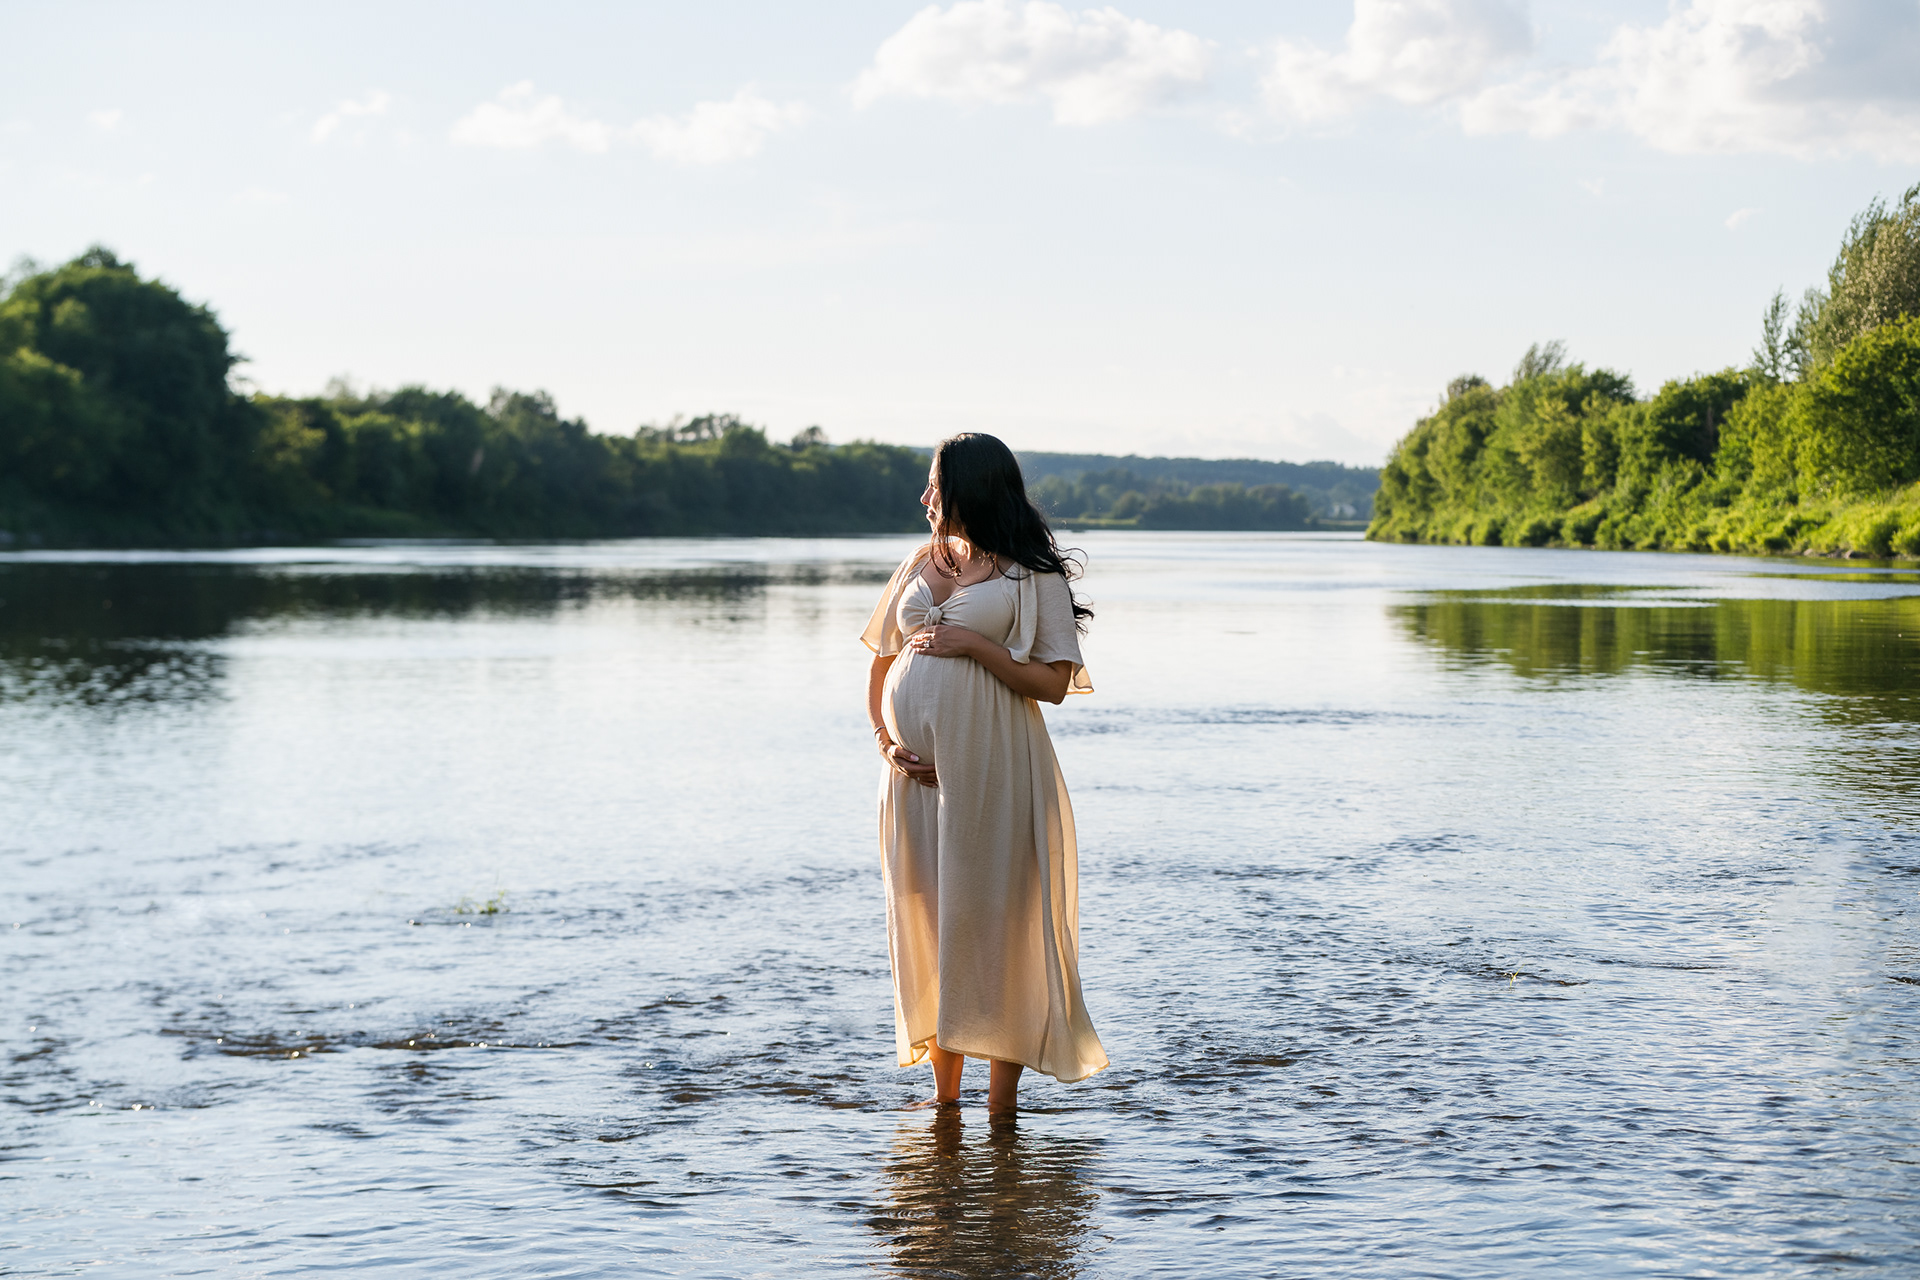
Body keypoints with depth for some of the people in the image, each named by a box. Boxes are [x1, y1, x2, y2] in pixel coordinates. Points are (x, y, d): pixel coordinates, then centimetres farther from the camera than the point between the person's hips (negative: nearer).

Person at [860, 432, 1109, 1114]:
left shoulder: (1032, 576, -2)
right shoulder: (921, 564, 15)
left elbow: (1054, 682, -8)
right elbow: (881, 664, 18)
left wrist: (974, 644, -15)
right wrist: (886, 741, 3)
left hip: (991, 767, -6)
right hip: (917, 769, 6)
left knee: (994, 919, -4)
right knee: (926, 921, 7)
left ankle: (1003, 1104, 3)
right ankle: (944, 1092, 18)